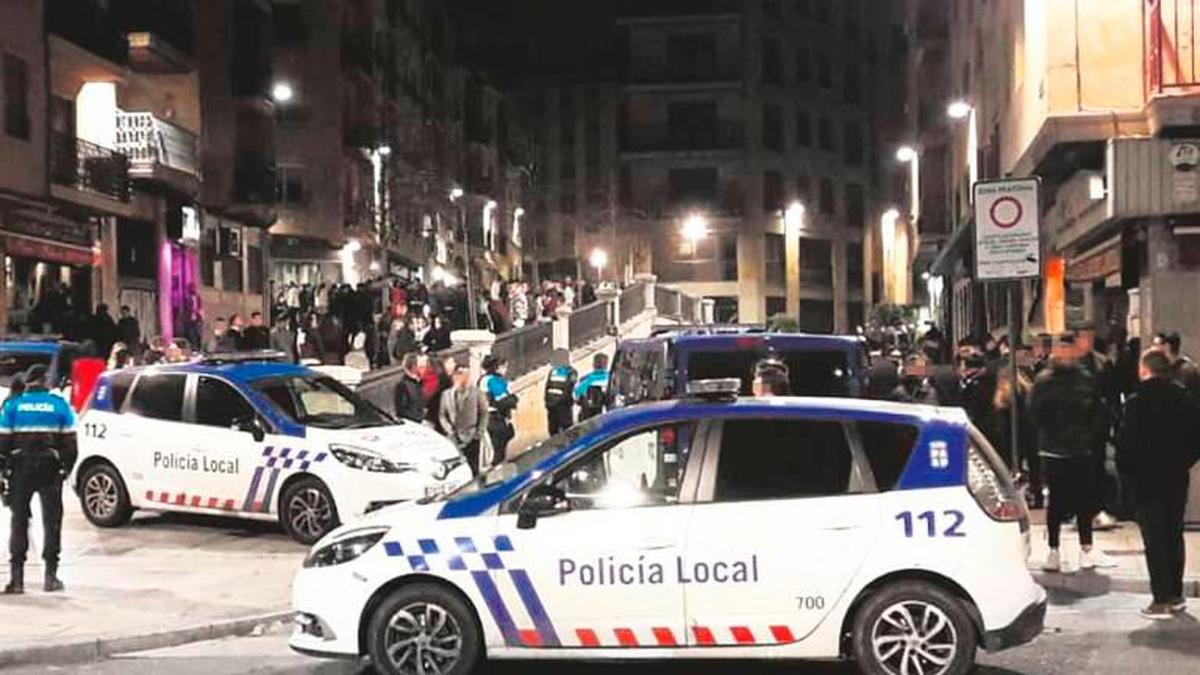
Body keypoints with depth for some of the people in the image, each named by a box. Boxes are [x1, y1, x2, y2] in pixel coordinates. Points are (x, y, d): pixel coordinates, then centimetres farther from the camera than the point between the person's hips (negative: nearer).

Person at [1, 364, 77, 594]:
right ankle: (51, 576, 4)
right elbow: (69, 442, 2)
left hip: (21, 470, 0)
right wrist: (66, 468, 10)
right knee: (52, 520, 7)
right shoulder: (60, 405, 3)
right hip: (50, 469, 0)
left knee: (19, 520, 6)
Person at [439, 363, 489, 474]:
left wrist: (480, 431, -3)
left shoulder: (476, 393, 3)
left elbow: (484, 413, 5)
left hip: (472, 438, -1)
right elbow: (442, 415, 8)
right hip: (454, 440, 1)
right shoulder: (446, 394, 7)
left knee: (473, 468, 0)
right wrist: (449, 430, -4)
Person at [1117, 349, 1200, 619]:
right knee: (1174, 535, 14)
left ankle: (1162, 599, -2)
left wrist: (1125, 470, 0)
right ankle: (1176, 595, 19)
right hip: (1177, 478, 5)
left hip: (1146, 478, -5)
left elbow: (1127, 442, -15)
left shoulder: (1136, 402, -15)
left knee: (1154, 539, -2)